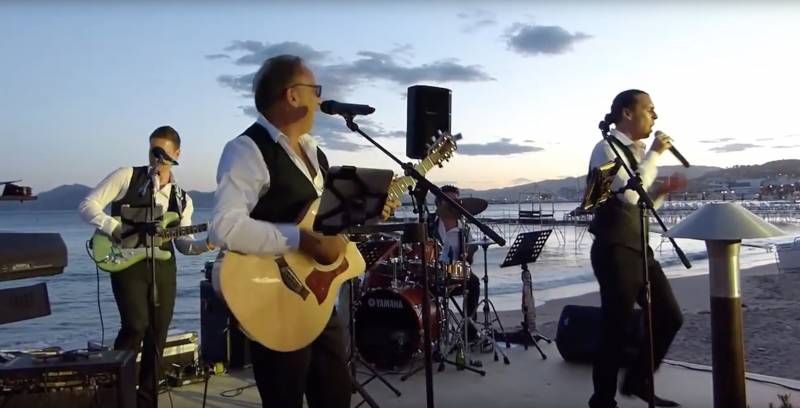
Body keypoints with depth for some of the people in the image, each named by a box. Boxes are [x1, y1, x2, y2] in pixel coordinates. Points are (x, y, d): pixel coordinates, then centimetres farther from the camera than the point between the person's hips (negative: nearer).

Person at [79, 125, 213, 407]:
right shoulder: (127, 176, 1)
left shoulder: (182, 199, 13)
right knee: (136, 326, -19)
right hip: (127, 263, -4)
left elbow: (184, 244, 11)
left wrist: (206, 244, -8)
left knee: (158, 334, 6)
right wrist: (114, 228, -17)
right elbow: (87, 205, -3)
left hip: (163, 267, 5)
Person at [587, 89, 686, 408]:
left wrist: (664, 189, 4)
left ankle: (637, 381, 29)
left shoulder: (636, 152, 15)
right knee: (617, 326, -2)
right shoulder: (606, 149, -10)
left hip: (639, 248, 9)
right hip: (615, 250, -9)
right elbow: (630, 195, -23)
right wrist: (655, 154, -14)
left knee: (670, 317, 11)